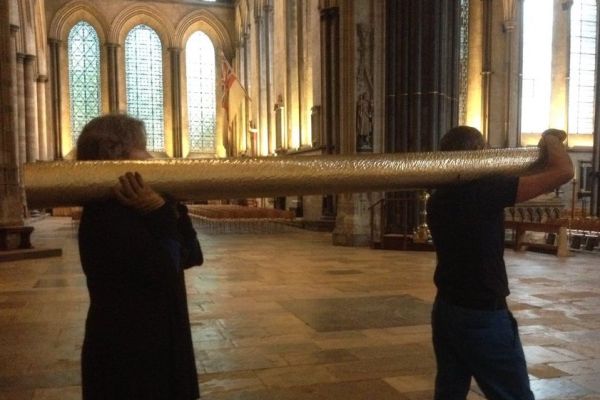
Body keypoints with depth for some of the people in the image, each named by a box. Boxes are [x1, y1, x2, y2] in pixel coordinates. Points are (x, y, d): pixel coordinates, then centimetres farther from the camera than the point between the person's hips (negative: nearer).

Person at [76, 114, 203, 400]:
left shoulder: (128, 209, 9)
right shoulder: (106, 214, -21)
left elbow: (191, 255, 6)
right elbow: (164, 270, -25)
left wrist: (171, 209, -3)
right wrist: (160, 213, -24)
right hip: (127, 353, -10)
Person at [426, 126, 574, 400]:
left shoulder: (438, 199, 5)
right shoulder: (484, 190, -18)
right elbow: (563, 171, -18)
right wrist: (550, 139, 1)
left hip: (445, 310, 8)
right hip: (482, 316, -7)